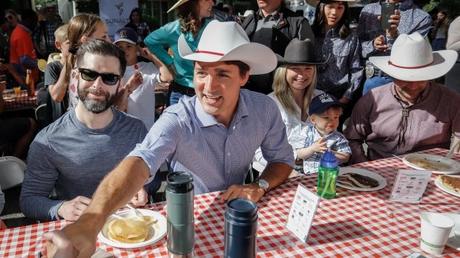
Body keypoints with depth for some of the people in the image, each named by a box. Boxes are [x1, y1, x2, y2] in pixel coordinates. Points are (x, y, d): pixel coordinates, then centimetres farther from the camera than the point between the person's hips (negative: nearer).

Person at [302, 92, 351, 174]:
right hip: (308, 173, -1)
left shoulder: (339, 138, -1)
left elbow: (345, 157, -5)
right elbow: (300, 155, -2)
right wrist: (312, 149, -19)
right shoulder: (308, 132, 0)